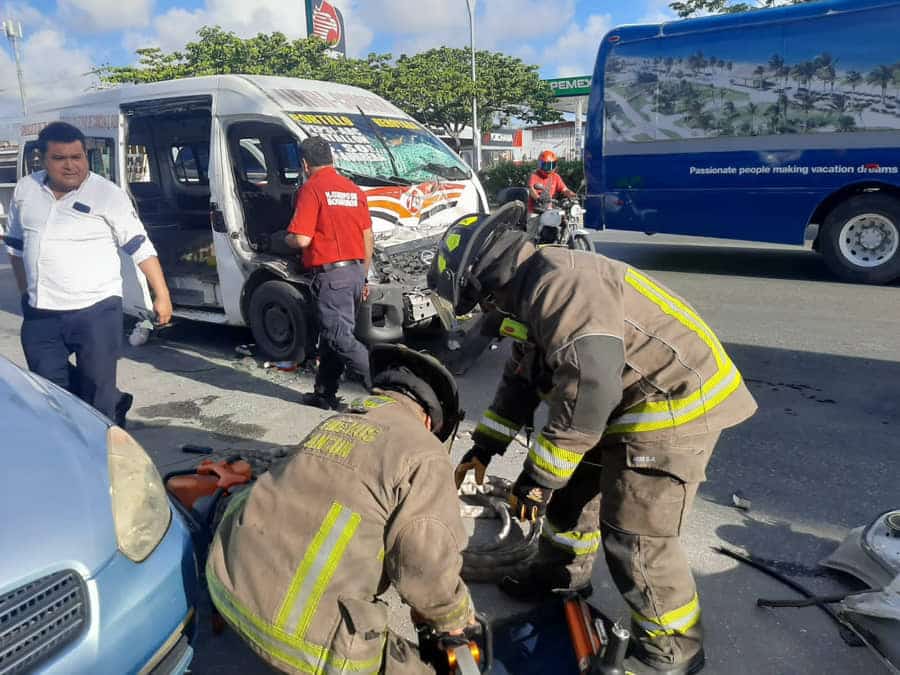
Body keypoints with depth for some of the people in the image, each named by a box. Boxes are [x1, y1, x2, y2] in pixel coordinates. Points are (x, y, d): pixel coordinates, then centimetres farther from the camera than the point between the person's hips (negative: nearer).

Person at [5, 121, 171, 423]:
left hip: (96, 311, -5)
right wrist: (25, 292, 21)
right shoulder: (25, 190, 6)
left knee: (97, 392, 2)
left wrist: (161, 295, -10)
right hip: (40, 314, 6)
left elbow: (140, 248, -6)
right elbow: (16, 245, 20)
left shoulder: (108, 194, -8)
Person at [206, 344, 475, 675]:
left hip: (226, 582, 7)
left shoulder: (334, 422, 15)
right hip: (297, 632, -7)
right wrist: (455, 617, 13)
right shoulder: (424, 455, -7)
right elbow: (427, 568, -10)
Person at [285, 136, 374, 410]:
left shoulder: (312, 188, -8)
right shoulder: (354, 189, 13)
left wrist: (287, 238, 9)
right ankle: (325, 394, 24)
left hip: (331, 272, -8)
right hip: (356, 270, 8)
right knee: (331, 334, 15)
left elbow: (301, 239, -15)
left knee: (340, 338, -6)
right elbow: (368, 239, 15)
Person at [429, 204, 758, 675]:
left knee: (635, 540, -5)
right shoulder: (535, 291, 8)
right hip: (628, 402, 10)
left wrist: (539, 475, -20)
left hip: (677, 403, -10)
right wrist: (484, 446, 16)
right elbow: (522, 377, 16)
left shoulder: (562, 286, -27)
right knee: (573, 488, 20)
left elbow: (587, 391, -30)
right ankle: (562, 574, 43)